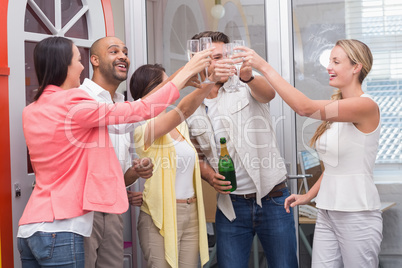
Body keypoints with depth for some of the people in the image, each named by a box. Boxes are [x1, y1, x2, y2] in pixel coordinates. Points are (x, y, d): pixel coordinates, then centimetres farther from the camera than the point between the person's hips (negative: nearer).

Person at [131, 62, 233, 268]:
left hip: (192, 213, 7)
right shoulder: (143, 127, -12)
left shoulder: (180, 125, 11)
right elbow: (184, 109, -29)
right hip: (161, 217, -7)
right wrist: (210, 80, -40)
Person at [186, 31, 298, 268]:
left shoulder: (245, 88, -2)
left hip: (272, 200, -2)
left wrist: (249, 77, -48)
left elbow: (268, 93, -26)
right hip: (231, 205, 2)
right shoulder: (192, 111, 7)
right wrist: (211, 177, -5)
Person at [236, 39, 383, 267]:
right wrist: (309, 196, 10)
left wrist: (264, 67, -25)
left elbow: (306, 108, -27)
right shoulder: (336, 106, 11)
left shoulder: (366, 106, -15)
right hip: (327, 214, 7)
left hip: (357, 216, -7)